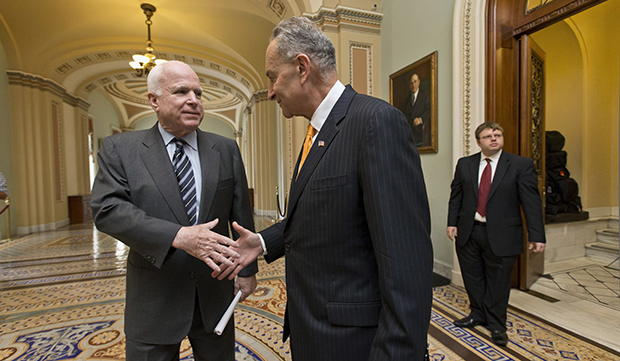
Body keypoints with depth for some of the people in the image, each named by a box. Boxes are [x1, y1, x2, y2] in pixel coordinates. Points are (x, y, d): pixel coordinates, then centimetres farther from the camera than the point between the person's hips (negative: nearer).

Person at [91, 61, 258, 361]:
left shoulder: (226, 150, 0)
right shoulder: (119, 150, -3)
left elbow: (241, 215, 1)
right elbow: (107, 209, -16)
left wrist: (247, 269, 3)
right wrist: (179, 236, -28)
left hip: (214, 293, 2)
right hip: (154, 299, -1)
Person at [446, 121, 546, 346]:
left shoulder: (521, 165, -3)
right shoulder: (464, 164, 4)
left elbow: (532, 202, -6)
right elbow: (456, 196, 7)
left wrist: (536, 235, -10)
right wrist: (452, 222, 1)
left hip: (501, 235, -2)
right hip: (468, 232, 3)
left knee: (498, 281, 11)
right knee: (472, 278, 16)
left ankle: (496, 324, 33)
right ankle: (478, 314, 39)